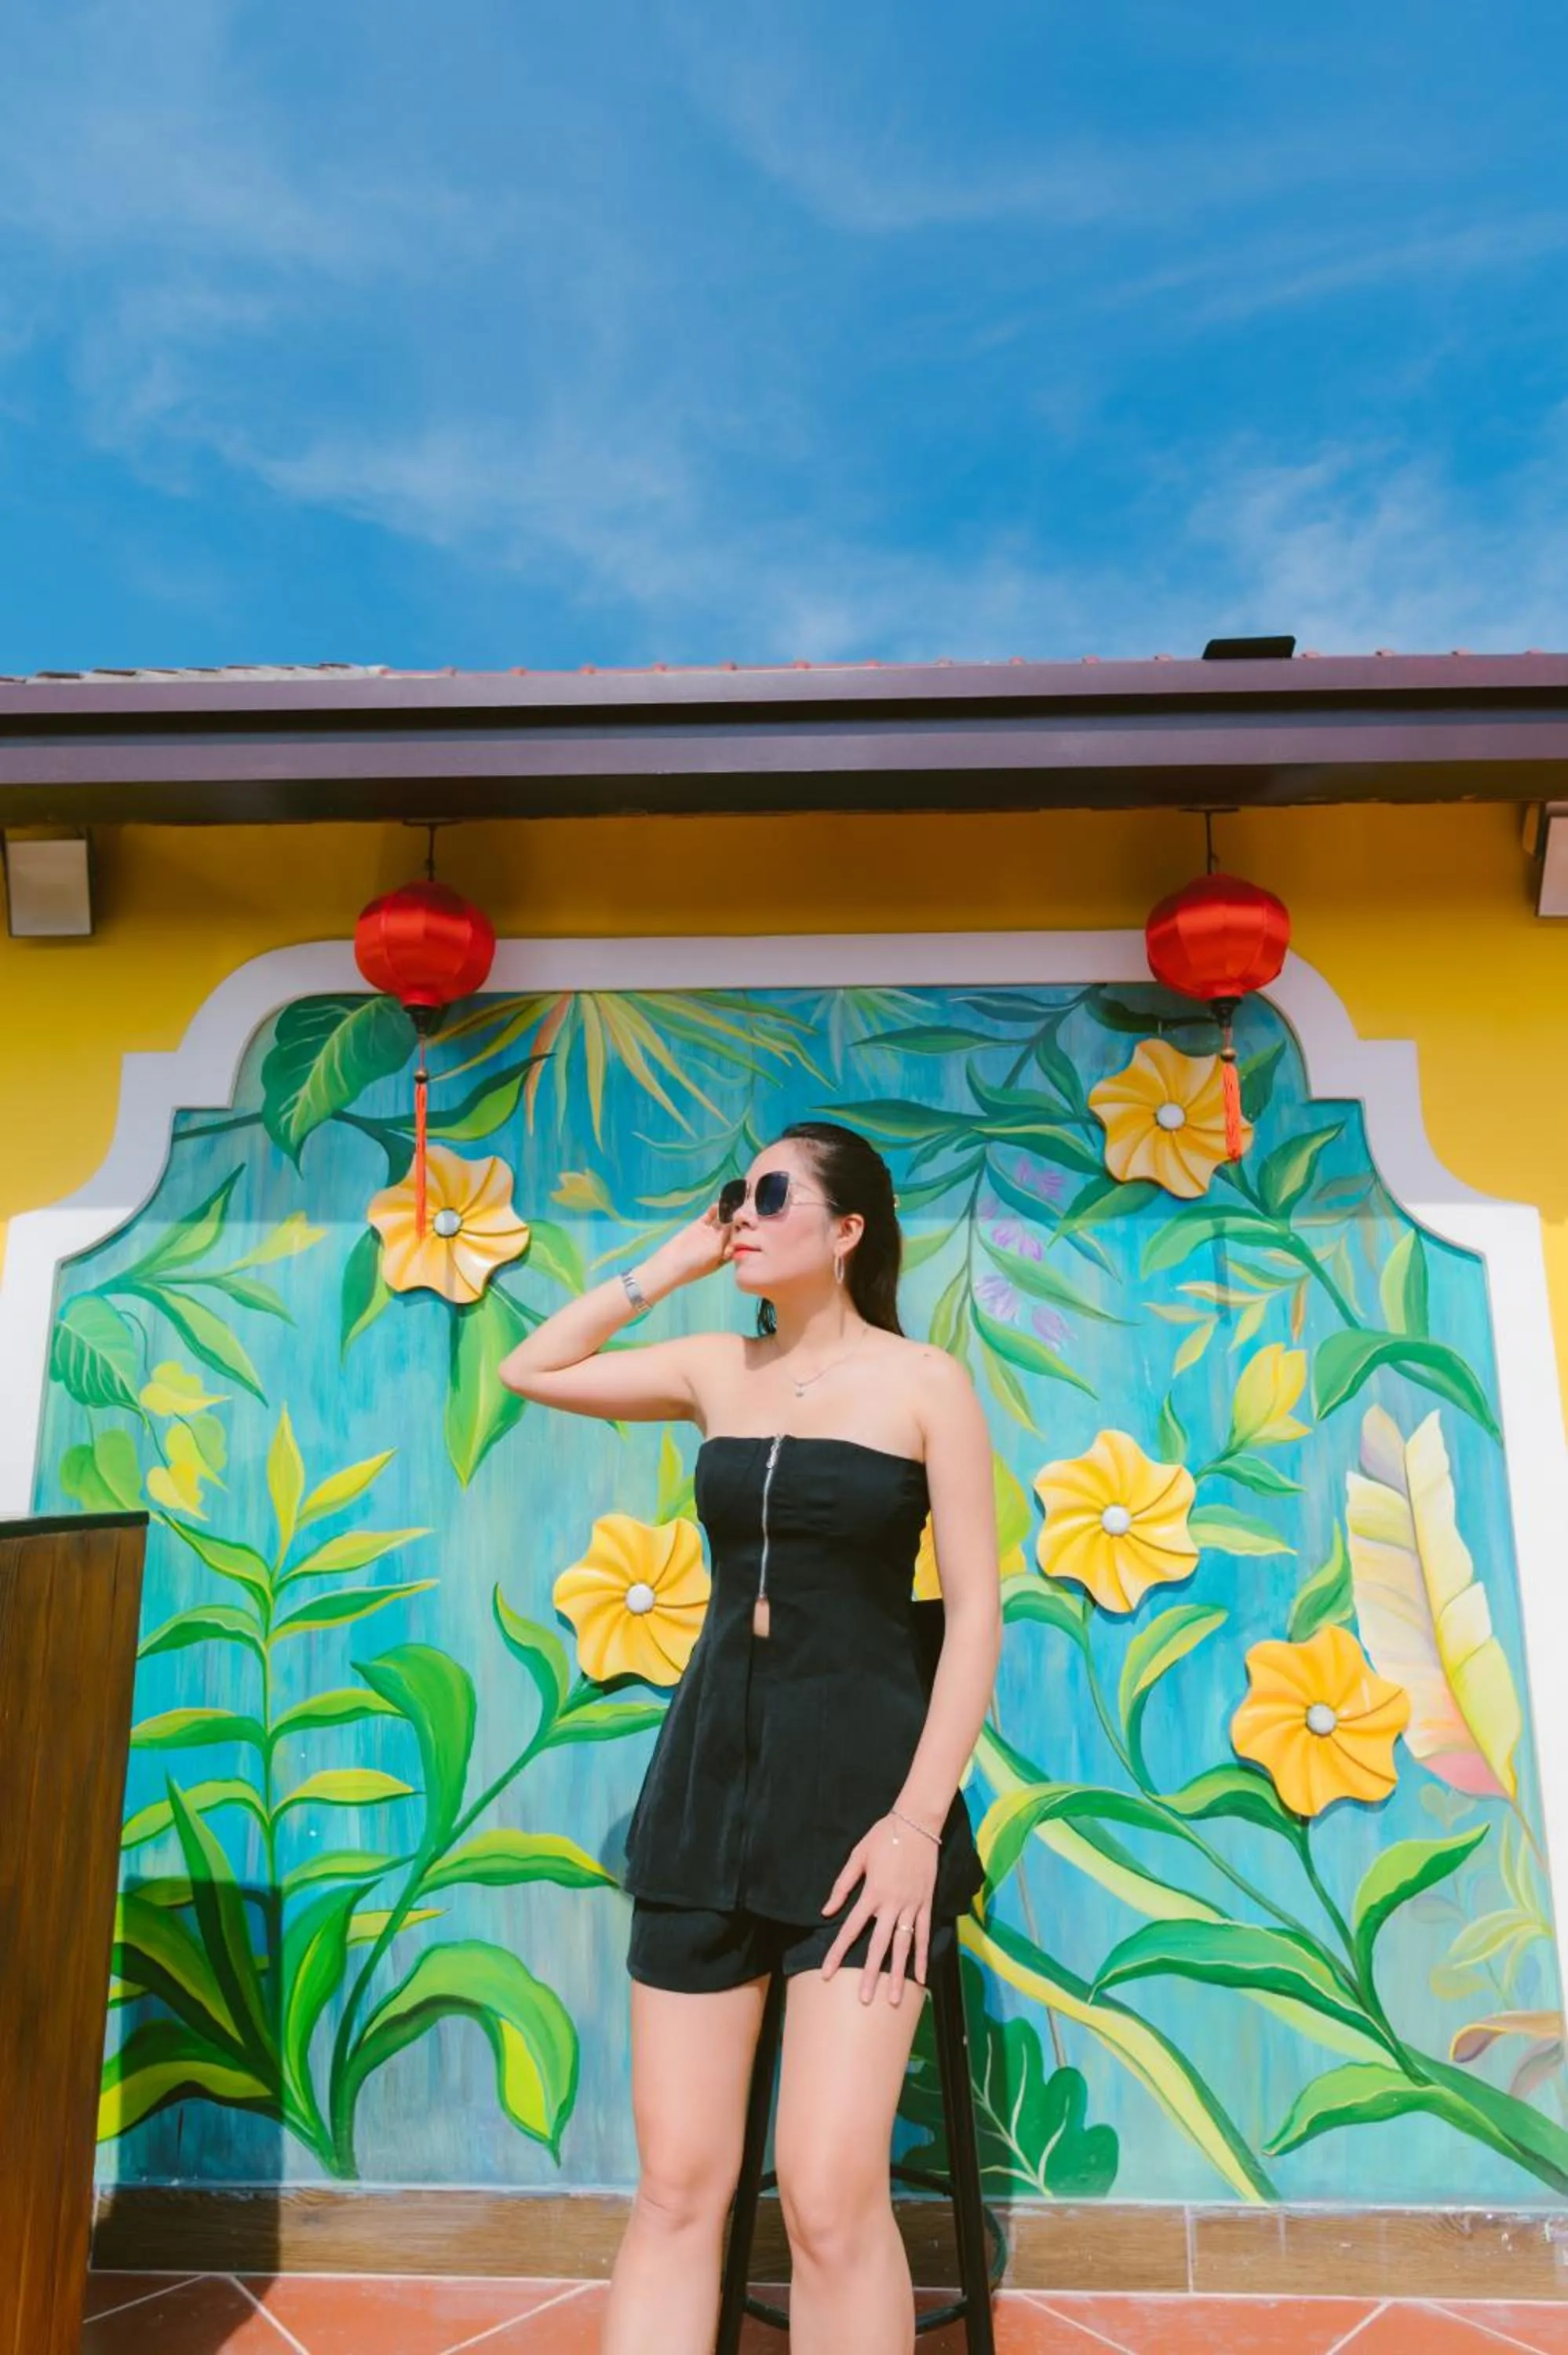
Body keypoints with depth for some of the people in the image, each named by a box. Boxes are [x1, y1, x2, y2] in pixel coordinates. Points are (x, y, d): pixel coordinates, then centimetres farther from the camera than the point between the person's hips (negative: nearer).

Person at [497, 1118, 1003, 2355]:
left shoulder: (925, 1381, -4)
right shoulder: (720, 1370, 9)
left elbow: (975, 1612, -6)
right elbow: (533, 1370, 14)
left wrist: (919, 1821, -14)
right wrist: (674, 1263, 8)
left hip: (858, 1778, -4)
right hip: (708, 1772, 4)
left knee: (831, 2196, -6)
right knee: (678, 2186, 6)